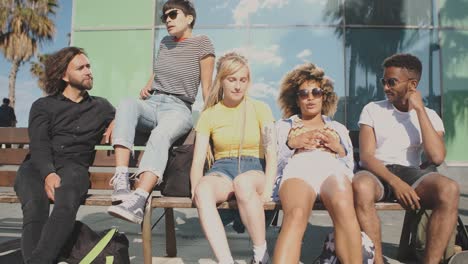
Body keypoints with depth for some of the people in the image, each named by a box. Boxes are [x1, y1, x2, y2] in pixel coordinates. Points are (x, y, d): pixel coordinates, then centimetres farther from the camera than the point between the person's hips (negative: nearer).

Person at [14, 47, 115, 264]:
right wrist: (48, 174, -18)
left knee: (66, 202, -36)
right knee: (35, 206, -33)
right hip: (37, 167, 1)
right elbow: (38, 145, 2)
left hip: (73, 166, 0)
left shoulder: (102, 107, 24)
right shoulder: (43, 106, 17)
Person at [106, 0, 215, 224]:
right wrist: (147, 87, 12)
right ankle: (121, 179, -43)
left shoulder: (202, 44, 5)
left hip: (179, 109, -5)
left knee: (160, 135, -38)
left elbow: (206, 87, 1)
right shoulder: (165, 43, 22)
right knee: (127, 105, -31)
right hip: (152, 104, 5)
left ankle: (137, 202, -53)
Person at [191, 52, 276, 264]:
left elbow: (271, 155, -2)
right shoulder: (209, 115, 11)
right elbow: (198, 161, 4)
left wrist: (266, 190, -18)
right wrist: (195, 188, -17)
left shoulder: (260, 109, 7)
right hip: (222, 170, 2)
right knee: (203, 190, -34)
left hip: (254, 169, -1)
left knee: (243, 182, -38)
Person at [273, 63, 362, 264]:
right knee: (296, 215, -40)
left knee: (344, 207, -40)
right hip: (297, 170, -1)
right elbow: (274, 163, 18)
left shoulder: (338, 128, 34)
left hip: (333, 169, 2)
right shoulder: (283, 126, 30)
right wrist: (291, 144, 1)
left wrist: (339, 148, 4)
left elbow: (350, 166, 24)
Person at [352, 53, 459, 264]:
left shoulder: (429, 116, 10)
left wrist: (419, 110, -7)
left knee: (448, 189, -31)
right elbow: (366, 157, -5)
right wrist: (395, 182, -22)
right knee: (360, 186, -38)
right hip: (377, 174, -1)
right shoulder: (372, 110, 6)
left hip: (411, 175, 2)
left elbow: (437, 157, -9)